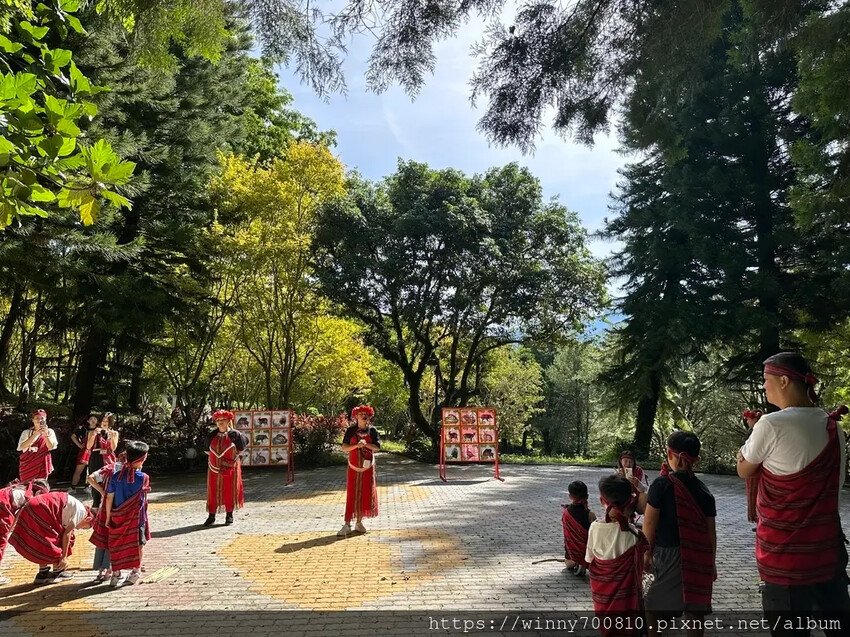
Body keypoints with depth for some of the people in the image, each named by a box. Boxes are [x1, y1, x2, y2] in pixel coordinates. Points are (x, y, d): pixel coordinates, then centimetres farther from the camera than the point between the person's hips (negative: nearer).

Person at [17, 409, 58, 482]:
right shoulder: (26, 432, 3)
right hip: (27, 465, 1)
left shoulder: (50, 431, 2)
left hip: (41, 464, -1)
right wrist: (35, 434, -20)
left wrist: (46, 435, -22)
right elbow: (21, 447, -13)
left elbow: (51, 447, -10)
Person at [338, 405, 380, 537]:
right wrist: (357, 445, -22)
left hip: (368, 467, 2)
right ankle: (347, 525, 0)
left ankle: (359, 523, 16)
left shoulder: (372, 430, 2)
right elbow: (344, 447, -6)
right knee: (351, 495, -3)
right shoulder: (350, 430, 0)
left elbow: (377, 447, -4)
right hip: (354, 467, -2)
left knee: (366, 494, 4)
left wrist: (366, 444, -21)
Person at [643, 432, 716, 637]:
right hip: (699, 557, 5)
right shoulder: (703, 490, 2)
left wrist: (647, 552, 2)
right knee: (695, 608, 14)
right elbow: (711, 531, 6)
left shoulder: (662, 484, -13)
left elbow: (650, 522, -10)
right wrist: (711, 563, 16)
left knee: (653, 606, 7)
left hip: (670, 554, -5)